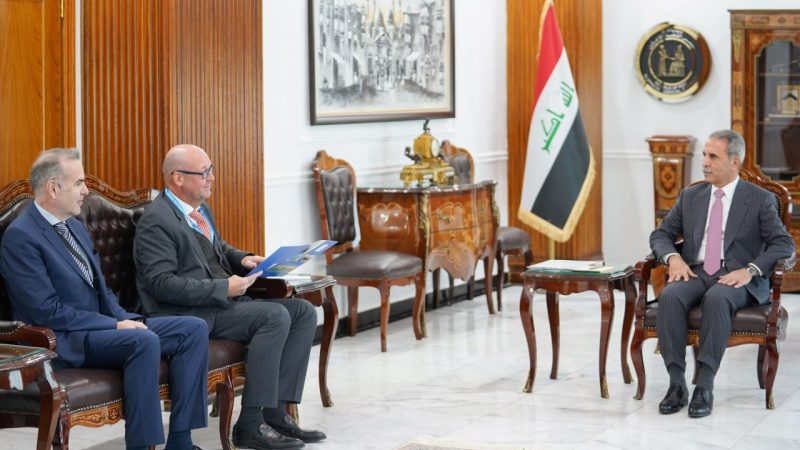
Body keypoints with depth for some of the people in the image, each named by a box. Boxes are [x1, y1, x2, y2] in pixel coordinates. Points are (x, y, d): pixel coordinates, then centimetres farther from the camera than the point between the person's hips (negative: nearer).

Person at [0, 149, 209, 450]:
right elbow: (47, 311, -19)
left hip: (103, 325, 9)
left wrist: (127, 320, -1)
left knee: (194, 329, -6)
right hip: (63, 341, -9)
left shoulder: (75, 226, 16)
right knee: (144, 341, -34)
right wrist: (115, 324, -18)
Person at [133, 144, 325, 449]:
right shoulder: (156, 222, -14)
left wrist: (243, 259, 7)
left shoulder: (199, 208, 14)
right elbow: (162, 284, -21)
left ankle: (275, 411, -8)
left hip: (221, 300, 10)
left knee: (304, 312, -3)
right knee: (276, 316, -26)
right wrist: (223, 288, -23)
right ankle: (251, 424, -21)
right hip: (189, 314, -9)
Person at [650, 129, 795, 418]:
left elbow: (784, 243, -3)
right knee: (670, 295, -31)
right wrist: (673, 257, -7)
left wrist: (750, 270, -19)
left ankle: (705, 386, -37)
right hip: (695, 273, 3)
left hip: (737, 278, -3)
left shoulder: (760, 200, 5)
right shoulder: (690, 197, 17)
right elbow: (660, 234, 17)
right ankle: (676, 383, -31)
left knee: (717, 297, -39)